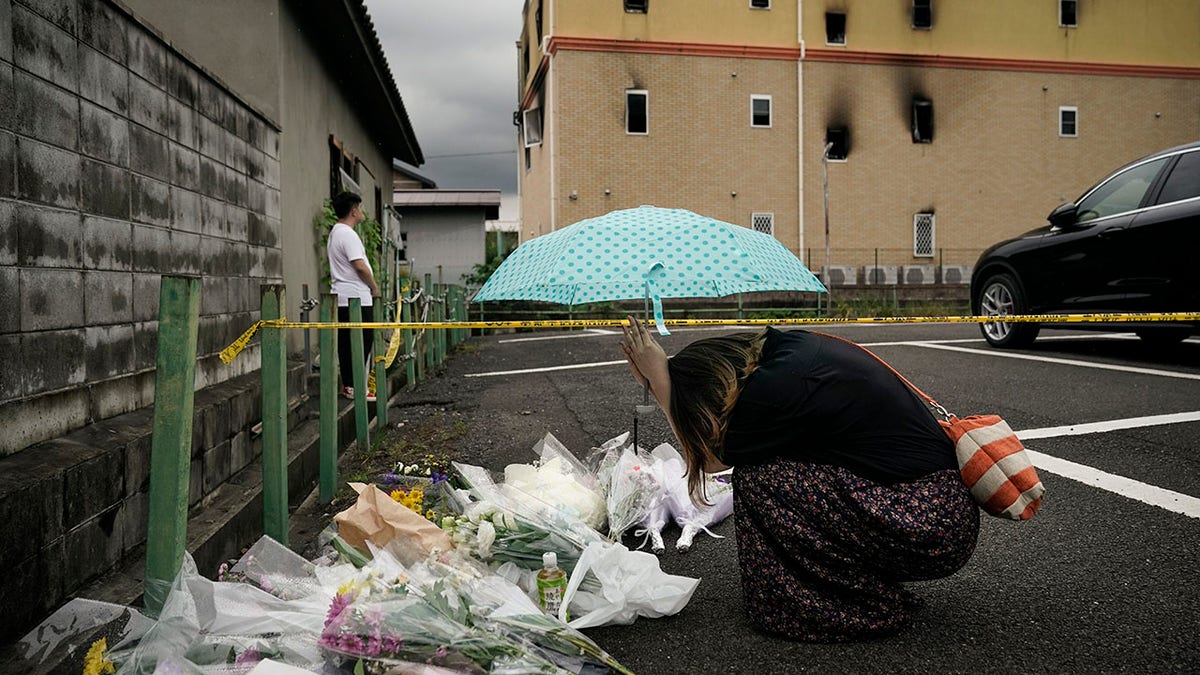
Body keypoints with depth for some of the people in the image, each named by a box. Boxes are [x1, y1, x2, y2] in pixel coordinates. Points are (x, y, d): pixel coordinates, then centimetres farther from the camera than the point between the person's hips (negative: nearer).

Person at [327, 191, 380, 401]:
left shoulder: (335, 233, 18)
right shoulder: (348, 234, -15)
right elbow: (360, 266, -21)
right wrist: (374, 287, -7)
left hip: (342, 298, 10)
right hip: (356, 298, -10)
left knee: (346, 343, 11)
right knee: (362, 343, -6)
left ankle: (348, 385, 15)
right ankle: (356, 387, -5)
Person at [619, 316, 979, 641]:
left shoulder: (775, 387, -22)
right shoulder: (792, 345, 5)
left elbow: (711, 459, -4)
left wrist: (659, 379, -3)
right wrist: (659, 380, 13)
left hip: (933, 535, -9)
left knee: (759, 477, -13)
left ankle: (867, 608, 1)